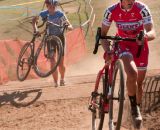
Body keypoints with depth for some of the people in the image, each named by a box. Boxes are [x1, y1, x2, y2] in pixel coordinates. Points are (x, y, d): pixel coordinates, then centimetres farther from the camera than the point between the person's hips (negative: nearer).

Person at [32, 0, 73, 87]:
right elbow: (34, 20, 6)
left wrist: (67, 27, -34)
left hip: (60, 38, -1)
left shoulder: (60, 14, -12)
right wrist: (35, 29, -11)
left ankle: (62, 78, 26)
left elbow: (70, 26, -11)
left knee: (61, 63, -3)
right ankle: (55, 82, -1)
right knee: (52, 62, -10)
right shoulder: (44, 14, -7)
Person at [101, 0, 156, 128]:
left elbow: (152, 33, -32)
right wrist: (107, 50, -29)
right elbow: (103, 34, -13)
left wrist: (145, 36, -55)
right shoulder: (112, 11, -24)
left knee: (139, 82, 9)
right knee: (132, 73, -28)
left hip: (139, 44, 1)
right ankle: (134, 107, -7)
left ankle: (137, 109, 33)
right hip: (123, 43, -1)